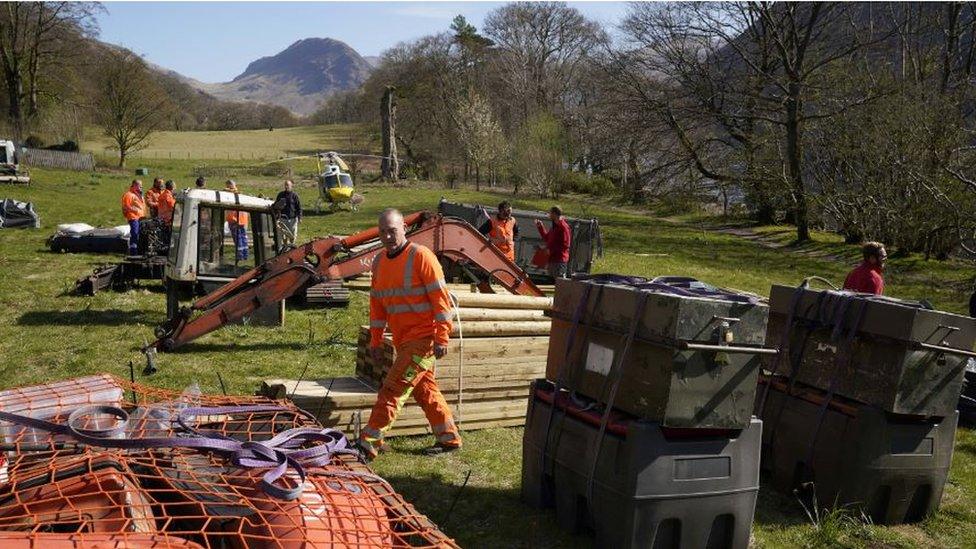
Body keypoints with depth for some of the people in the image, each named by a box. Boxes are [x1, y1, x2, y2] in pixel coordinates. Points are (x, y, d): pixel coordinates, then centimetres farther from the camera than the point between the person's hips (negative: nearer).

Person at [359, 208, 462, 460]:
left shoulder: (421, 256, -13)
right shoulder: (379, 262, 10)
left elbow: (440, 298, -15)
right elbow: (377, 303, 16)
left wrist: (442, 338, -18)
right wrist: (376, 341, 14)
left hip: (423, 338, -8)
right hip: (403, 341, 8)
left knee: (393, 389, -10)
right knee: (424, 390, 15)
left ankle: (370, 441, -4)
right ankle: (449, 438, 27)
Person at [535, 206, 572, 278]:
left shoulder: (563, 227, -16)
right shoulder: (554, 226, 15)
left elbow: (565, 245, -20)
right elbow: (547, 238, 25)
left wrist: (550, 249, -20)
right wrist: (540, 227, 19)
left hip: (560, 260, -10)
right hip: (552, 259, 10)